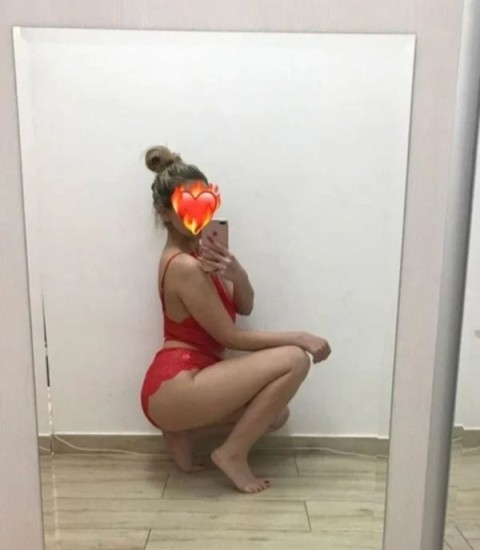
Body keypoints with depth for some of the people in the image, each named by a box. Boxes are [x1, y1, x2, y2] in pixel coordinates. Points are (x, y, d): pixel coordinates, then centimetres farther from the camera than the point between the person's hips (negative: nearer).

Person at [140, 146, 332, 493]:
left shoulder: (199, 250, 9)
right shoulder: (185, 266, -20)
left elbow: (245, 308, 8)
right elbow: (231, 337, -17)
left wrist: (237, 274, -14)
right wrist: (299, 337, -11)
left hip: (183, 381, 9)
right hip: (173, 388, -9)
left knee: (276, 414, 16)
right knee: (294, 361, -15)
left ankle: (185, 432, 14)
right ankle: (233, 454, -3)